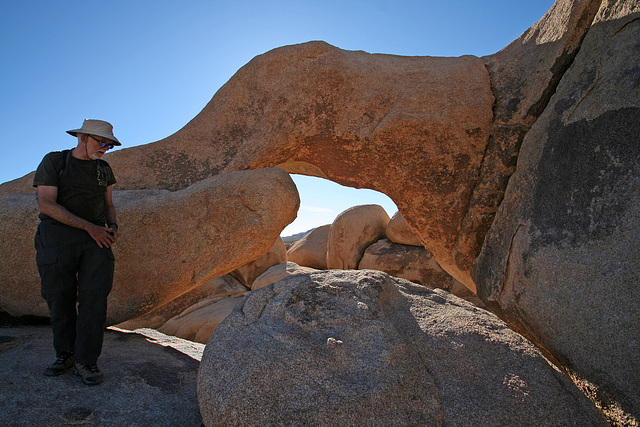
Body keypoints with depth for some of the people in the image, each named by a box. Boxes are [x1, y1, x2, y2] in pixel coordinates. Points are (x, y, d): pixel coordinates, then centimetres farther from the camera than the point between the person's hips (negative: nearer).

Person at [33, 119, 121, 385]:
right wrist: (89, 227, -16)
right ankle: (65, 355, 22)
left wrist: (113, 228, 0)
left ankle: (86, 361, -1)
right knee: (60, 299, 3)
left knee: (95, 296, -8)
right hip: (57, 236, -2)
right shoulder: (53, 162, -1)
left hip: (96, 239, 3)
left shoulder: (104, 169, 13)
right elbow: (46, 204, -11)